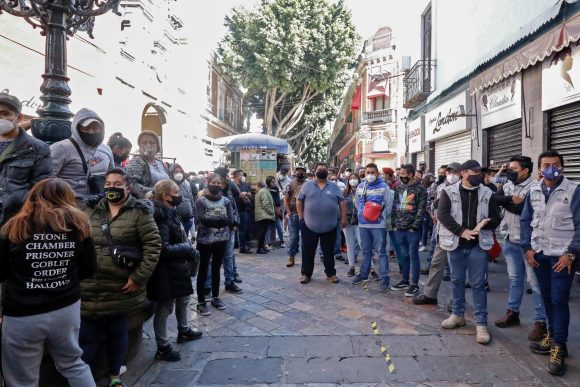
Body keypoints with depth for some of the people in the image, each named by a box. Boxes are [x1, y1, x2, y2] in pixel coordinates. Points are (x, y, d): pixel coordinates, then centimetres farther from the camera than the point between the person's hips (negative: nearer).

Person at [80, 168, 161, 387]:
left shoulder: (139, 212, -5)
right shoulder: (92, 211, 9)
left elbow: (153, 245, -10)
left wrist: (139, 277, -13)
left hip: (123, 288, -2)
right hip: (90, 288, 3)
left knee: (118, 332, 15)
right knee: (87, 336, 8)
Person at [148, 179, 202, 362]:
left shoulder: (172, 213, 6)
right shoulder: (161, 217, -23)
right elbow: (164, 249, -28)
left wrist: (188, 250, 1)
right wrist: (187, 248, -18)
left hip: (177, 267, 10)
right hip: (166, 271, -10)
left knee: (183, 298, 25)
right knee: (164, 308, 5)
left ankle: (184, 331, 46)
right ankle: (162, 347, 20)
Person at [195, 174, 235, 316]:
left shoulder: (226, 201, 3)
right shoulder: (201, 201, -6)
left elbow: (231, 221, -7)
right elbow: (201, 219, -21)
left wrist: (211, 221, -12)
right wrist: (221, 220, -16)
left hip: (221, 240, 3)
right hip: (205, 241, -3)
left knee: (216, 269, 16)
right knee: (203, 271, 5)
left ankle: (215, 297, 29)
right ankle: (201, 302, 14)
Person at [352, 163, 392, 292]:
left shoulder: (384, 187, -6)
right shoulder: (360, 187, 8)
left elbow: (388, 205, -6)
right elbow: (357, 203, 18)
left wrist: (381, 217, -7)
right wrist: (363, 213, 10)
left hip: (378, 225, -5)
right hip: (363, 224, 5)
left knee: (381, 252, -2)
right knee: (366, 251, 17)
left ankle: (384, 279, 3)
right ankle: (363, 274, 30)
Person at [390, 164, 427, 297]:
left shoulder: (419, 189, -7)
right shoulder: (399, 188, 10)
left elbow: (421, 209, -11)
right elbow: (394, 206, 13)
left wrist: (414, 226, -14)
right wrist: (394, 223, 6)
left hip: (412, 229, -5)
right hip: (399, 228, 5)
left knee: (413, 255, 1)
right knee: (404, 255, 15)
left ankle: (414, 284, 11)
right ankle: (405, 281, 26)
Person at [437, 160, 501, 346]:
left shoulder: (487, 193, 3)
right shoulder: (449, 192, -1)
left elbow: (496, 218, 6)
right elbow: (442, 214, -10)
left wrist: (485, 223, -16)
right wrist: (461, 231, -19)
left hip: (478, 245, 0)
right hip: (455, 244, 0)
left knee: (478, 284, 2)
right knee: (457, 281, 13)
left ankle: (481, 323, 11)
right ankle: (458, 315, 29)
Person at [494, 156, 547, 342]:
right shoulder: (508, 186, 8)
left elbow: (525, 209, -26)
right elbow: (495, 199, -5)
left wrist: (506, 202, -11)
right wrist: (512, 199, -20)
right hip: (511, 240, 7)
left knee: (535, 282, 0)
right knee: (514, 278, 18)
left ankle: (541, 322, 9)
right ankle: (512, 312, 31)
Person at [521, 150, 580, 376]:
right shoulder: (533, 192, 5)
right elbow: (525, 220, 9)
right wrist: (528, 248, 1)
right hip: (539, 254, 4)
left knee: (559, 300, -3)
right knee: (547, 298, 14)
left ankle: (558, 348, 8)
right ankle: (553, 336, 30)